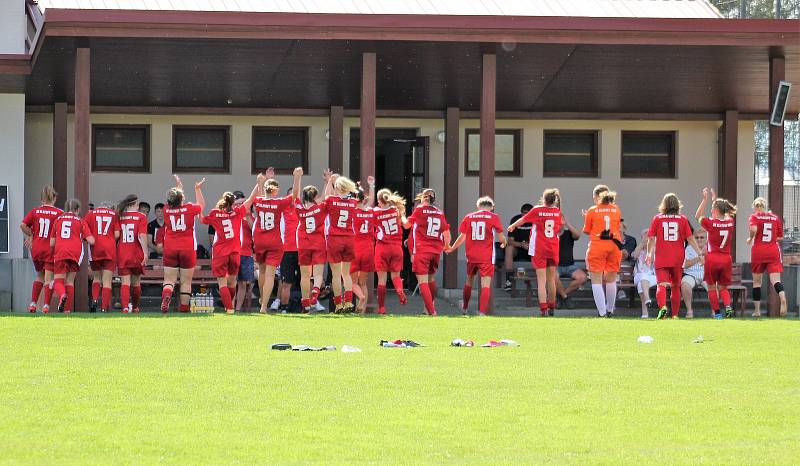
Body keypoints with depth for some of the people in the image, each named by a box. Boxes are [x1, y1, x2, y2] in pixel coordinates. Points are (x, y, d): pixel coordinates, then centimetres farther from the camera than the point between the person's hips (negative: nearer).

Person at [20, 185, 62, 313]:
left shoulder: (35, 211, 2)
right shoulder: (59, 213, -7)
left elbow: (23, 225, -5)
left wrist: (30, 235, 11)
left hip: (36, 248, 4)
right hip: (51, 249, -4)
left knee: (40, 276, 21)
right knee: (49, 278, 1)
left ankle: (33, 303, 15)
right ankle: (46, 306, -6)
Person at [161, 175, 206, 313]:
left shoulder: (167, 210, -1)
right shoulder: (189, 208, -7)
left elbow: (177, 202, 23)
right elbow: (201, 204, 16)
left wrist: (179, 186, 36)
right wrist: (198, 189, 29)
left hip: (170, 250, 1)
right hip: (188, 250, -1)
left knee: (169, 280, 1)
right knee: (186, 281, 6)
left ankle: (166, 297, -27)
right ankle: (184, 307, 7)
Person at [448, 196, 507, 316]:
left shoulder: (468, 217, 5)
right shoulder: (494, 217, -2)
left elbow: (462, 237, 7)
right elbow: (501, 237, 0)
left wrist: (452, 248, 22)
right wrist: (504, 242, 23)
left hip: (471, 255, 3)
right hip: (486, 257, -3)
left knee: (469, 280, 23)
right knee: (485, 284, -4)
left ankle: (464, 307, 37)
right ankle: (482, 312, -15)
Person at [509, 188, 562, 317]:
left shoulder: (537, 210, -7)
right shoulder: (557, 212, 2)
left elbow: (522, 220, 7)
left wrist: (512, 226, 26)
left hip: (539, 249, -3)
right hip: (553, 249, 3)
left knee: (541, 280, -6)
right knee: (551, 279, 14)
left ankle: (543, 309, -16)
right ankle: (552, 308, 21)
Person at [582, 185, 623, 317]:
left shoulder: (592, 211, 0)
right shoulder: (616, 210, 8)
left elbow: (586, 231, 7)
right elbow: (618, 227, 13)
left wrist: (585, 218, 23)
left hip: (597, 246, -3)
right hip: (614, 246, 3)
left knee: (596, 281, -1)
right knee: (611, 280, 13)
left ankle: (602, 312, -9)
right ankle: (610, 311, 22)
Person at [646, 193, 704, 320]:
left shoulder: (657, 219, 3)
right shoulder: (683, 219, 4)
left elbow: (651, 238, 3)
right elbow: (690, 238, 1)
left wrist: (649, 254, 16)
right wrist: (700, 253, 6)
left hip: (661, 258, -2)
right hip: (678, 258, 2)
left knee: (662, 284, -12)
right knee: (675, 286, 16)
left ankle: (662, 306, -39)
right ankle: (675, 314, 23)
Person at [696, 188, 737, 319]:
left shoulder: (711, 223, -12)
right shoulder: (730, 223, 0)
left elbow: (698, 216, 6)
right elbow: (725, 215, 23)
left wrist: (705, 199, 6)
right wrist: (715, 199, 27)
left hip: (712, 259, -4)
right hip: (726, 259, 4)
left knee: (712, 288, 9)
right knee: (723, 288, 14)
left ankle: (717, 313, 5)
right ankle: (728, 307, -11)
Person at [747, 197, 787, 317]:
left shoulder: (754, 217, 1)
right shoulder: (775, 218, 9)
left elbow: (753, 229, -19)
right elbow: (780, 237, 10)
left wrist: (750, 238, -1)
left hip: (758, 251, -1)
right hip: (773, 252, 1)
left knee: (757, 281, 12)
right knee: (775, 280, -8)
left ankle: (757, 310, 14)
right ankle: (782, 298, -38)